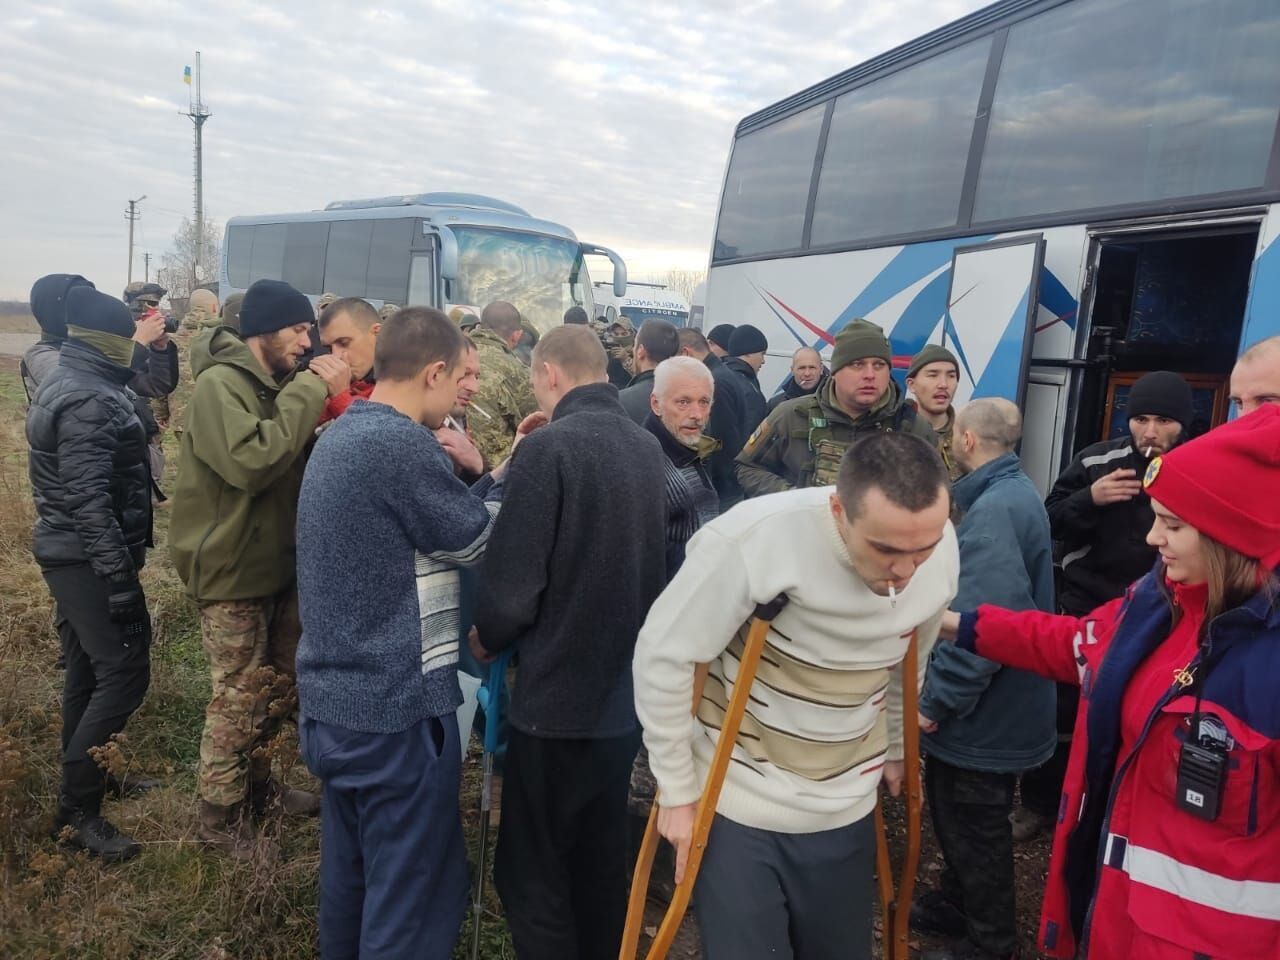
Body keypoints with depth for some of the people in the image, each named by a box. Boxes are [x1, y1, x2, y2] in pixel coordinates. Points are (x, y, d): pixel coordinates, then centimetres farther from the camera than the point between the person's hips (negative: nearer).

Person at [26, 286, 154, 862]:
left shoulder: (66, 383, 13)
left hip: (68, 553, 11)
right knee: (124, 672, -8)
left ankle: (84, 777, 32)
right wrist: (120, 579, -26)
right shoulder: (88, 402, -20)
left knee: (88, 669, 18)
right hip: (90, 558, -11)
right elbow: (90, 502, -26)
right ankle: (77, 810, -2)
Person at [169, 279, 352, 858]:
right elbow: (251, 461, -32)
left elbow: (301, 462, 9)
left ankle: (256, 785, 35)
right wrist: (310, 394, -26)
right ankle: (219, 816, 16)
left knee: (278, 681, 17)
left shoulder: (276, 382, 11)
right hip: (231, 568, -9)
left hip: (276, 560, 9)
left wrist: (327, 403, -6)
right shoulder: (219, 383, -17)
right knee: (239, 697, 0)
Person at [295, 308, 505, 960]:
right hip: (396, 709, -10)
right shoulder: (400, 442, -21)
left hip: (335, 699, 10)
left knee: (351, 875, 24)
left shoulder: (341, 435, 9)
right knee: (411, 899, 6)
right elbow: (478, 540, -12)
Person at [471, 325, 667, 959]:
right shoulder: (647, 446, 3)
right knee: (604, 858, 22)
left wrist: (486, 639, -1)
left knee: (533, 874, 8)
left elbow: (511, 589, -21)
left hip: (558, 695, -7)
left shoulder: (549, 448, -19)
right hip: (627, 689, 8)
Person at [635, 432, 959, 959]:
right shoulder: (753, 539, -29)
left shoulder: (940, 554, -11)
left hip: (845, 810, 5)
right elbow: (663, 655, -19)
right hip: (738, 805, -4)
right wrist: (677, 791, -12)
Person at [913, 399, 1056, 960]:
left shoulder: (996, 507, -25)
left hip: (982, 715, -10)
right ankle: (955, 906, 43)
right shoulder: (1009, 494, 9)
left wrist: (936, 700, -23)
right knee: (956, 817, 24)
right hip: (989, 708, 10)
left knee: (974, 830, 8)